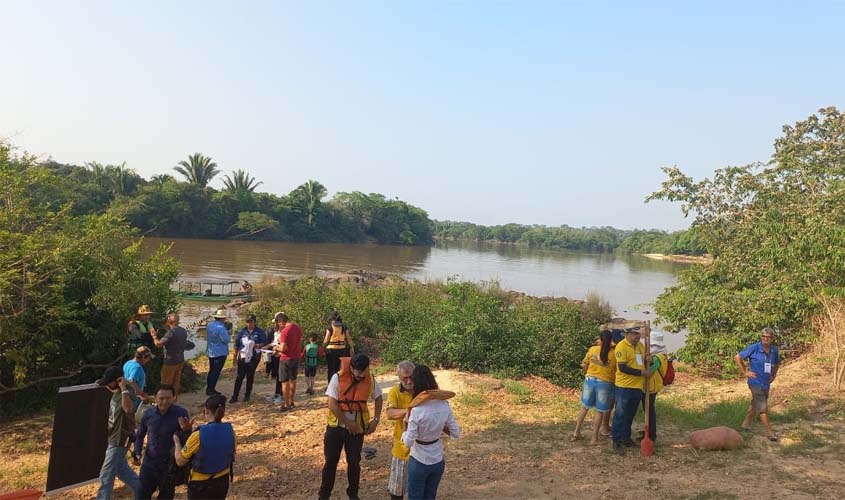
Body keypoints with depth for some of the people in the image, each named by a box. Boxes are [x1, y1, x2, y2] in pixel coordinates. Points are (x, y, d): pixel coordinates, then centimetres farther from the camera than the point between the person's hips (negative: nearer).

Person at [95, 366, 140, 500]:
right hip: (114, 437, 10)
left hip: (120, 439, -10)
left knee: (106, 474, -1)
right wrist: (104, 385, 15)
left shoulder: (127, 391, -26)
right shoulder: (118, 391, 3)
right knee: (121, 469, 21)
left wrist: (123, 388, -43)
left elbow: (128, 409, -47)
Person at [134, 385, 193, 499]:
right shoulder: (148, 414, -7)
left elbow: (186, 440, -17)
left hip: (170, 465, -2)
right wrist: (137, 453, -2)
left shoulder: (181, 413, -17)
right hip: (149, 464, 2)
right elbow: (140, 436, 11)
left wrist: (186, 430, -37)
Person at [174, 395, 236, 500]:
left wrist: (177, 442, 3)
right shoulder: (230, 431, -10)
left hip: (200, 485, -4)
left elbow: (180, 461, -12)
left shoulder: (198, 436, -25)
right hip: (222, 482, 4)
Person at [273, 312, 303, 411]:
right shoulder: (298, 328, 3)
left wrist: (276, 348, -2)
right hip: (297, 357, 8)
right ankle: (291, 402, 27)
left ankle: (286, 405, 10)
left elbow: (283, 348, -23)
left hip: (286, 359, -7)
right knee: (293, 380, 18)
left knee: (285, 382, 4)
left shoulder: (285, 331, -22)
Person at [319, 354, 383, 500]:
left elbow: (378, 398, 7)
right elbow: (332, 405, -18)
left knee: (354, 462, 11)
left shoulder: (371, 380, -10)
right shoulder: (338, 378, -19)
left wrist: (376, 419, -3)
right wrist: (348, 423, -15)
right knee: (331, 461, 7)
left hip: (358, 428, 2)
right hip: (336, 426, -2)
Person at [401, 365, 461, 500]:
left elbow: (408, 442, -20)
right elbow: (456, 434, -3)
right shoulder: (444, 405, -10)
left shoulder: (416, 411, -25)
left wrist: (406, 422, -7)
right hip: (438, 461, 5)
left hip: (419, 462, -4)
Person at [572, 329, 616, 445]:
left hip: (590, 380, 3)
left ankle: (576, 432, 25)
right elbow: (616, 371, -6)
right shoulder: (614, 354, -11)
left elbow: (584, 365, 5)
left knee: (584, 407, 17)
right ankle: (594, 438, 14)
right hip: (604, 383, -3)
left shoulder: (593, 349, -4)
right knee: (599, 411, 9)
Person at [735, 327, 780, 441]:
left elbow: (777, 362, 21)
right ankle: (769, 432, -4)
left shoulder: (774, 350, -1)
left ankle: (746, 423, 39)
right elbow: (738, 357, -11)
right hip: (755, 382, -6)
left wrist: (774, 374, 10)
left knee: (755, 404, 21)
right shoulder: (754, 348, -17)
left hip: (766, 383, 6)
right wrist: (744, 372, -11)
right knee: (763, 407, -11)